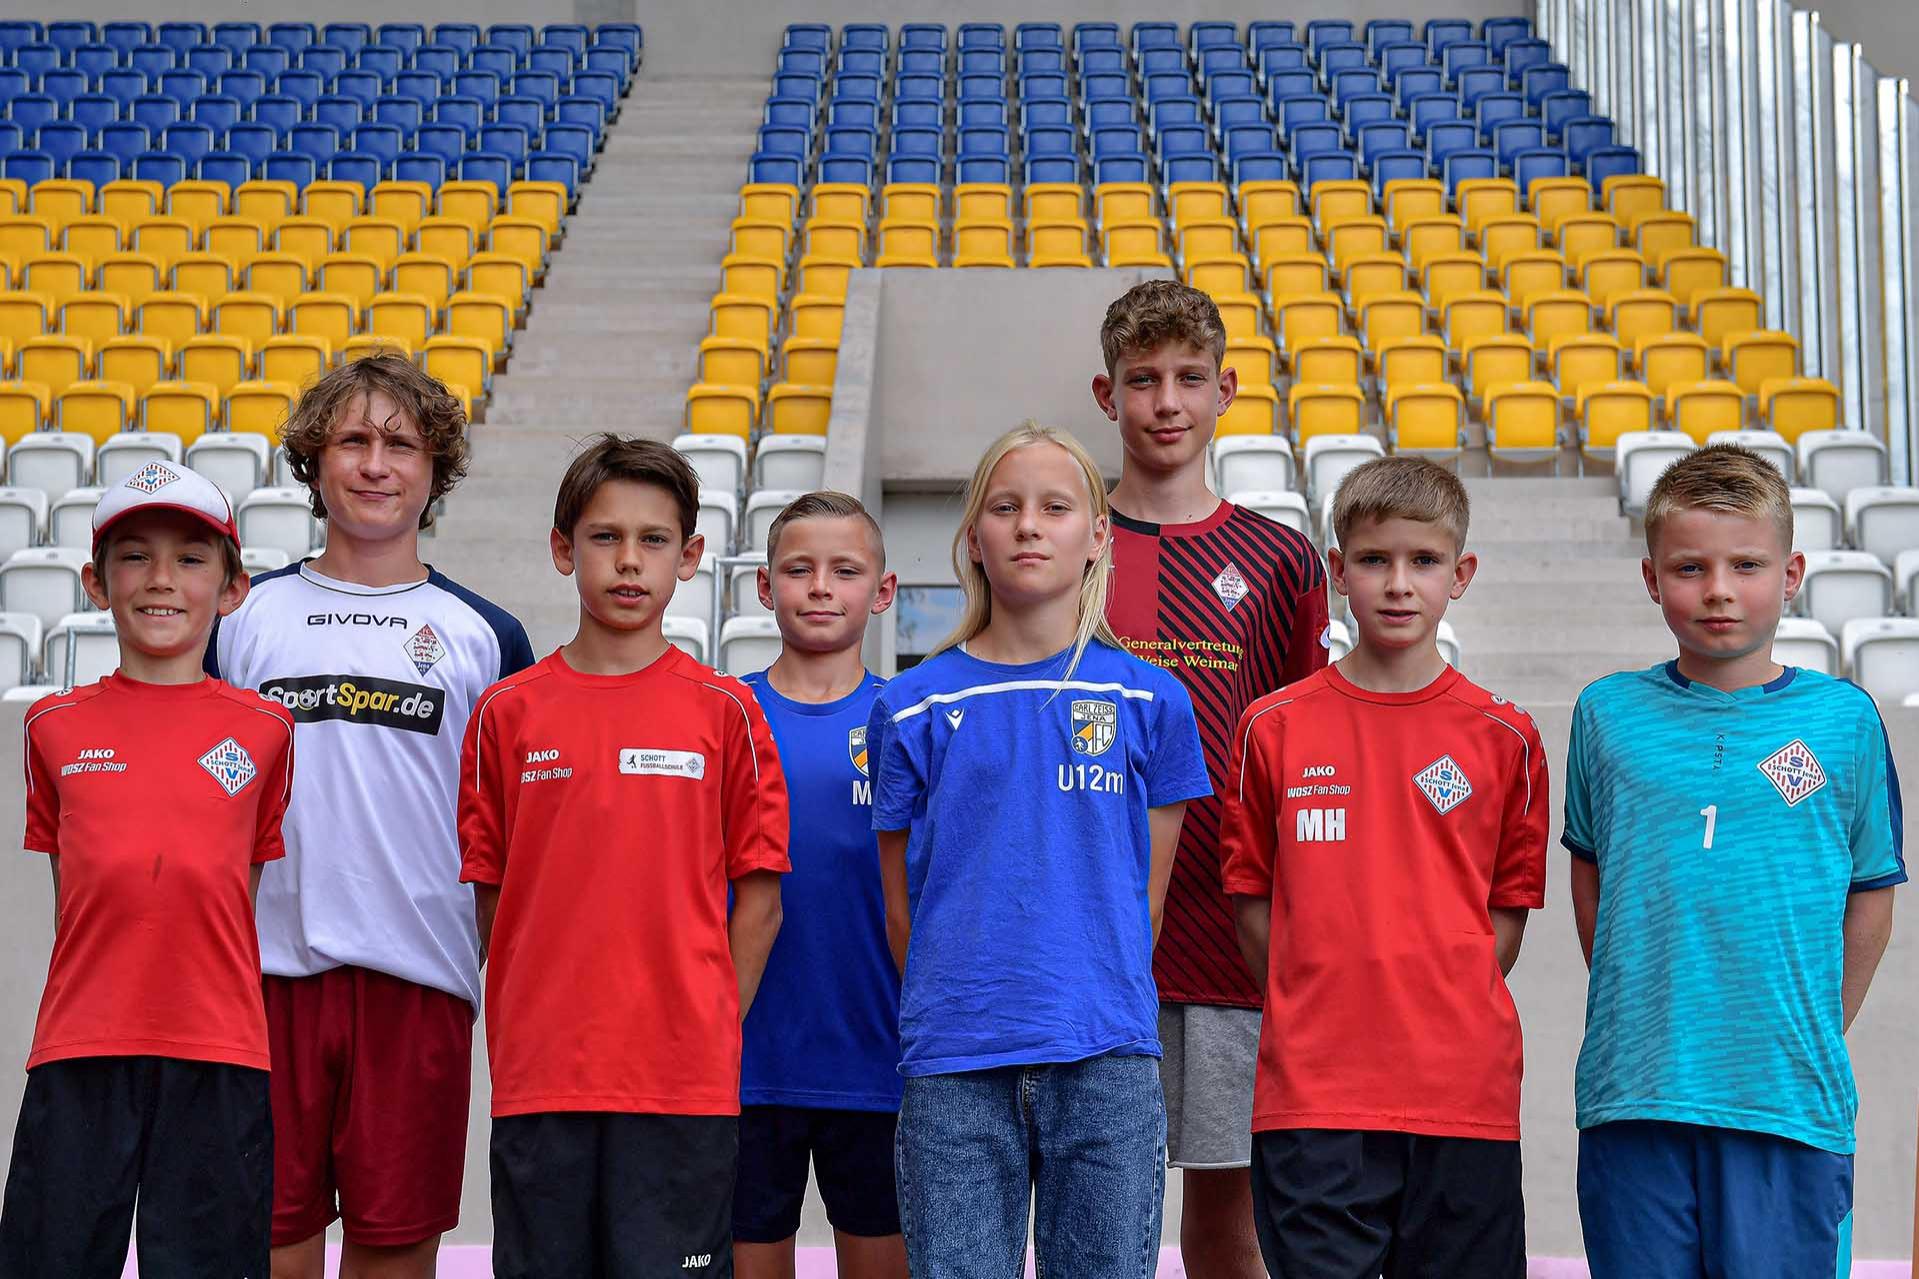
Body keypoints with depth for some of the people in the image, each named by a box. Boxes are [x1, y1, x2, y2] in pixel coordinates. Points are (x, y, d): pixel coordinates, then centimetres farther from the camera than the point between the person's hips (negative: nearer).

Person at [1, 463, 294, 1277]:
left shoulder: (264, 731, 7)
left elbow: (251, 898, 12)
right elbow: (67, 902, 14)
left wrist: (234, 1027, 6)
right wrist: (93, 1004, 7)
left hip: (218, 1060, -1)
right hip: (78, 1056, 1)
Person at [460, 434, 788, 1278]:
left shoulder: (723, 710, 4)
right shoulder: (509, 712, 6)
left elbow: (758, 899, 5)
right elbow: (488, 895, 8)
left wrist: (712, 1030, -1)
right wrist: (519, 1038, 1)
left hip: (683, 1080, -1)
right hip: (538, 1079, 1)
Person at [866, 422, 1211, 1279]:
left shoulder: (1151, 702, 6)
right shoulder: (914, 708, 5)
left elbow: (1146, 894, 10)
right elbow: (903, 907, 10)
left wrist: (1096, 1012, 7)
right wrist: (952, 1014, 8)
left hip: (1107, 1068, 0)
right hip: (954, 1076, 0)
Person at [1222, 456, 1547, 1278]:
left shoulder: (1504, 737, 5)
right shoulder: (1273, 728, 5)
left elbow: (1508, 909, 9)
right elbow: (1252, 901, 8)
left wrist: (1448, 1009, -1)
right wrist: (1318, 1007, 0)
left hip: (1464, 1093, 1)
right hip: (1311, 1093, -1)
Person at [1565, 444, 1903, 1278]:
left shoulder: (1843, 720, 1)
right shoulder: (1608, 715, 5)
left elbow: (1870, 902, 8)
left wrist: (1811, 1042, 6)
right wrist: (1634, 1015, 11)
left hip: (1789, 1109, -1)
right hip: (1633, 1093, 1)